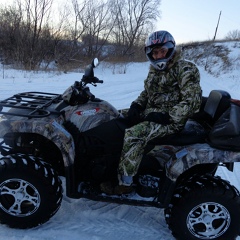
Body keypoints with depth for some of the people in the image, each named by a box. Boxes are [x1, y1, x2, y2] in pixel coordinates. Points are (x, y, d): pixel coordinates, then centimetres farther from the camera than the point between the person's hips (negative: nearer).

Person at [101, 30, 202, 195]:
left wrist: (167, 116, -24)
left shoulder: (186, 69, -12)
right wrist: (136, 105, 1)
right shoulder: (155, 69, 13)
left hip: (170, 119, -9)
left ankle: (124, 183, -15)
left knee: (132, 135, -29)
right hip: (150, 112, 9)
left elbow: (192, 100, -19)